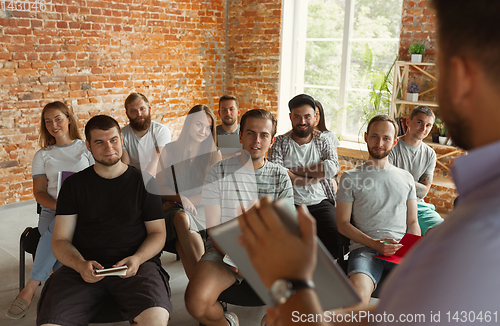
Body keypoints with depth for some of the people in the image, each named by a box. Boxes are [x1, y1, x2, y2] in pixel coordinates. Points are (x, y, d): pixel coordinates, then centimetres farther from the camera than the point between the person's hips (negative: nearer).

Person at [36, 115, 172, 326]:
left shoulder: (144, 182, 9)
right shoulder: (74, 185, 11)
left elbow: (158, 233, 9)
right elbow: (60, 240, 7)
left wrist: (137, 259, -12)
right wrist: (80, 265, -14)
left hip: (136, 264, -1)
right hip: (83, 267, 1)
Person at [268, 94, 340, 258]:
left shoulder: (324, 142, 11)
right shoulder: (280, 143, 7)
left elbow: (332, 168, -9)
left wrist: (294, 169, -9)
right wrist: (313, 178, -10)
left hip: (320, 203, 2)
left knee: (338, 241, -22)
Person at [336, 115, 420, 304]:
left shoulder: (406, 178, 21)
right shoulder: (350, 177, 11)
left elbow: (412, 222, 22)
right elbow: (342, 224, 5)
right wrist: (375, 244, -10)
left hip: (401, 251, 3)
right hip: (365, 248, -3)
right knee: (358, 293, -35)